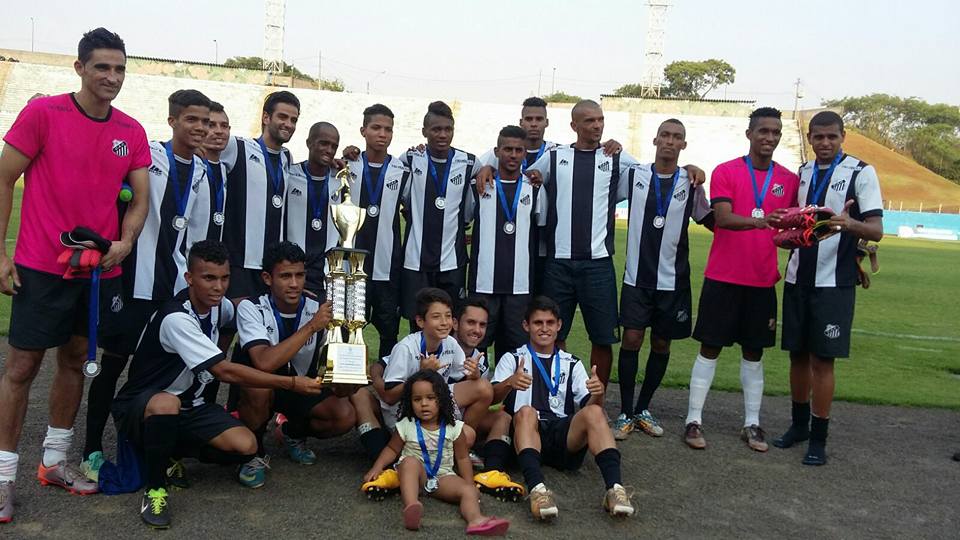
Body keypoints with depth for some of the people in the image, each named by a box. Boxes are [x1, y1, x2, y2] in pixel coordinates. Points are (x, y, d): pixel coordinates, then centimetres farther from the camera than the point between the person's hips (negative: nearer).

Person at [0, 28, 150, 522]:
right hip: (42, 266, -4)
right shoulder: (42, 113, -7)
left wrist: (124, 242, -10)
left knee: (75, 361, 13)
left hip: (101, 269, 4)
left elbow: (140, 196, 8)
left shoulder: (132, 132, 4)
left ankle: (55, 461, 26)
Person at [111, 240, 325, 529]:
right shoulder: (176, 318, -27)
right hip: (140, 408, -6)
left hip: (189, 407, 7)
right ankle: (155, 487, -19)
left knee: (246, 446, -17)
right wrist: (291, 383, -31)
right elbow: (226, 371, -31)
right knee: (166, 404, -43)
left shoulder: (218, 306, -2)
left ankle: (172, 456, 6)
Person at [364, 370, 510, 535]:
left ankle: (476, 519, -53)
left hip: (443, 475, 2)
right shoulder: (406, 425, -3)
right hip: (414, 474, -1)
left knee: (469, 491, -23)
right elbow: (392, 449, 8)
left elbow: (462, 458, 4)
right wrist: (377, 468, -7)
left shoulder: (453, 427, -2)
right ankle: (411, 506, -56)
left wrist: (470, 485, -3)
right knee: (410, 461, -34)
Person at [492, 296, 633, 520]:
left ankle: (614, 488, -42)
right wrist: (509, 383, -25)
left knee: (594, 412, -26)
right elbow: (492, 398, -2)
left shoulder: (572, 363, 23)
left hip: (564, 434, 2)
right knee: (526, 411, -33)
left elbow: (588, 405, 10)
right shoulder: (512, 359, 16)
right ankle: (537, 488, -52)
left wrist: (597, 394, -15)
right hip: (526, 433, -1)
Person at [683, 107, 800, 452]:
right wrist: (760, 221, -33)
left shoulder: (789, 180, 8)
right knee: (710, 348, 2)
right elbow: (722, 218, -17)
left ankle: (752, 424, 19)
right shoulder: (725, 172, -3)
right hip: (723, 277, -3)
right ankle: (694, 421, 9)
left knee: (754, 352, 10)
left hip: (763, 280, 3)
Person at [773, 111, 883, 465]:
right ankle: (799, 424, 27)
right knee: (798, 355, 11)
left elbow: (876, 230, -11)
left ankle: (818, 439, 10)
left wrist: (849, 223, -32)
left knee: (823, 359, -2)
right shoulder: (802, 173, 11)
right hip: (798, 279, 5)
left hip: (834, 283, -5)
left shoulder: (861, 173, -5)